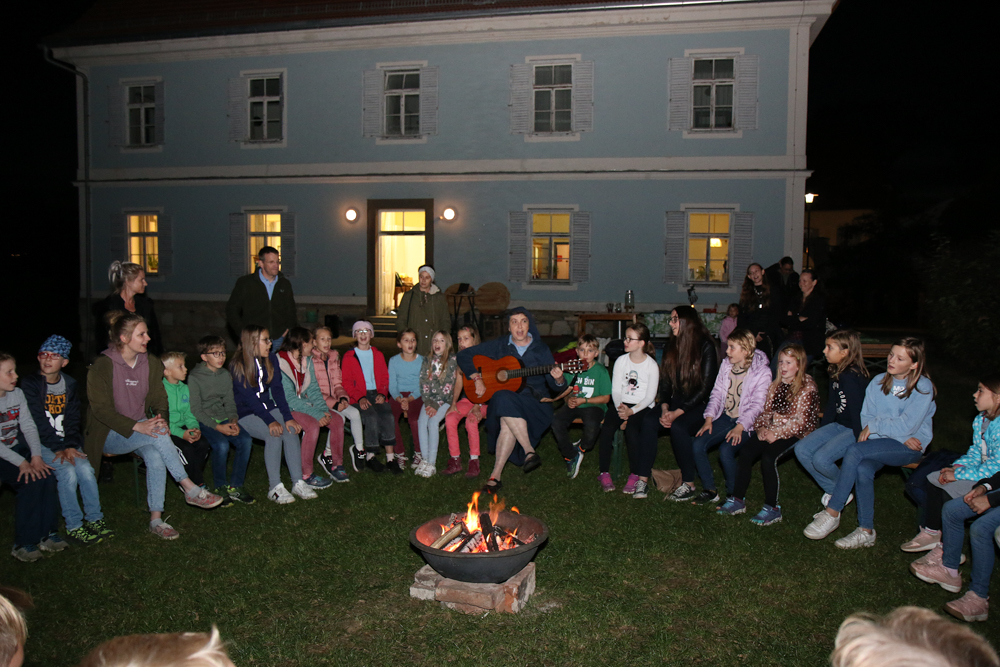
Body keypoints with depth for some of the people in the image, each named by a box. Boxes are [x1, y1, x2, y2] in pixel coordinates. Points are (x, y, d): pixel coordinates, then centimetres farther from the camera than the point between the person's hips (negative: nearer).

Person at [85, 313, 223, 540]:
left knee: (155, 455, -30)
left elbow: (160, 399, 6)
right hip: (109, 435, -4)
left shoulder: (152, 363, 5)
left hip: (143, 429, 4)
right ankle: (190, 490, -28)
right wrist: (137, 426, -30)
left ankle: (156, 520, -26)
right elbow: (101, 409, -16)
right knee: (157, 434, -33)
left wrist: (162, 420, -18)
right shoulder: (102, 366, -11)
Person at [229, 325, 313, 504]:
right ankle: (275, 488, -22)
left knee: (291, 431, -23)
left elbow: (277, 389, -2)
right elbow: (249, 398, -18)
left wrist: (287, 417, -15)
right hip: (246, 414, -5)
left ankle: (298, 483, -21)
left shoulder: (271, 359, 4)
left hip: (269, 408, 5)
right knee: (274, 434, -30)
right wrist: (270, 421, -28)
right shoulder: (238, 366, -12)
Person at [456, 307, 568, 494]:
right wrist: (477, 378, -4)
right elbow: (464, 355, 9)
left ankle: (495, 475, -31)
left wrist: (558, 379, -23)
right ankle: (530, 452, -26)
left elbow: (556, 387, 2)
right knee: (503, 399, -37)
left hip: (535, 404, -2)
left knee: (507, 420, -36)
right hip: (503, 399, 2)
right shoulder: (499, 346, 9)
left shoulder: (541, 349, 6)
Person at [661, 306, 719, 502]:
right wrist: (664, 408, -12)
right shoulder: (673, 347, 9)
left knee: (678, 427, -32)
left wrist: (677, 413, -20)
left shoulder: (706, 347, -11)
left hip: (700, 405, -6)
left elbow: (706, 387, -15)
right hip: (677, 402, 6)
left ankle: (689, 485, -20)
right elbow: (665, 381, 6)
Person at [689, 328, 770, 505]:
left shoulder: (762, 372, -9)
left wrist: (740, 427, -25)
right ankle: (709, 491, -3)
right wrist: (709, 418, -4)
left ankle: (734, 496, -7)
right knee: (697, 445, -17)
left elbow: (757, 405, -14)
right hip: (724, 417, 6)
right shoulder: (726, 365, 9)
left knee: (726, 451, -30)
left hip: (746, 423, -6)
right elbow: (717, 393, 9)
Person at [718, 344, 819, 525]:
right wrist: (762, 428, -7)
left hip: (794, 434, -6)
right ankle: (738, 500, -8)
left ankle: (772, 508, -17)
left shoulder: (808, 387, -7)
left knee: (768, 457, -30)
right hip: (772, 430, 6)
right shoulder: (776, 385, 14)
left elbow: (801, 421, -13)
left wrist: (777, 433, -18)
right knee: (746, 452, -18)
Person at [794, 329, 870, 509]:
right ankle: (833, 490, 8)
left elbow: (858, 412, -21)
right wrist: (818, 433, 15)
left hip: (855, 431, -9)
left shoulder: (852, 378, -22)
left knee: (821, 458, -25)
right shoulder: (836, 373, 7)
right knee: (801, 449, -6)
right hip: (838, 425, 9)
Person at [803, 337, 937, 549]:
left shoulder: (923, 388, -7)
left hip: (910, 448, -4)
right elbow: (866, 416, 4)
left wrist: (874, 426, -7)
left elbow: (906, 426, -15)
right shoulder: (878, 381, 8)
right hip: (881, 444, 5)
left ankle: (832, 513, -19)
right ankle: (866, 532, -17)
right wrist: (901, 436, -9)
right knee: (863, 469, -29)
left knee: (854, 451, -28)